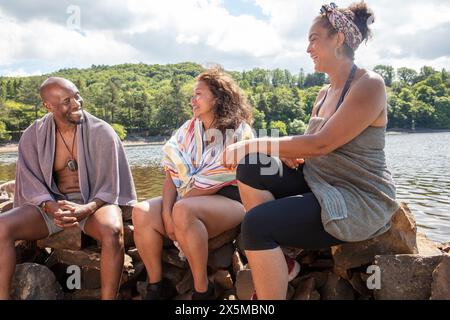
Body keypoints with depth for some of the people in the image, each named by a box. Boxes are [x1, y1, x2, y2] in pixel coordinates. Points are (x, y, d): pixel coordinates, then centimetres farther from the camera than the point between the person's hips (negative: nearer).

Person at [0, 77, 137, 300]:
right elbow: (31, 184, 1)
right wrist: (51, 208, -21)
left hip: (95, 202, -3)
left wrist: (86, 210, -27)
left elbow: (110, 187, -7)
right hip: (51, 204, 3)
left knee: (112, 231, -37)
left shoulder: (102, 132, -7)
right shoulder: (33, 136, 1)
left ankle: (109, 297, -25)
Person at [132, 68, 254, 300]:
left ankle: (202, 290, -17)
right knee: (141, 213, -18)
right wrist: (167, 212, -13)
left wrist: (176, 210, -13)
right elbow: (173, 174, 2)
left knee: (183, 211, -36)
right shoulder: (187, 130, 11)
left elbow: (214, 183, -15)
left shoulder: (238, 132, -8)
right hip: (188, 200, 6)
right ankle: (157, 286, -1)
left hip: (228, 200, -6)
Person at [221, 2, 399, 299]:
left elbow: (321, 144, -23)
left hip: (359, 200, -8)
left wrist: (254, 144, -20)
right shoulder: (325, 93, 13)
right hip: (318, 183, 8)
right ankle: (276, 258, -3)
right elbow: (311, 145, 14)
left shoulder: (369, 84, -13)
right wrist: (287, 153, -11)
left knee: (257, 223, -25)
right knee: (251, 166, -9)